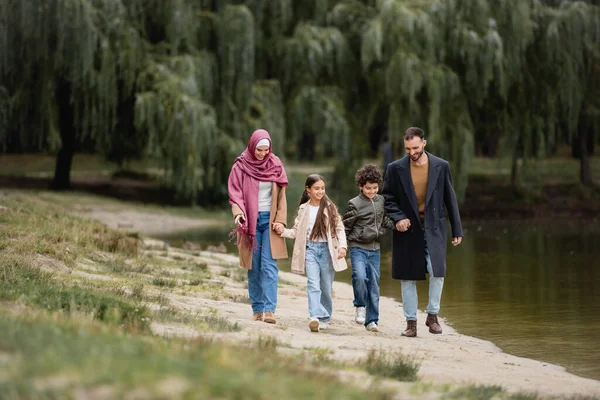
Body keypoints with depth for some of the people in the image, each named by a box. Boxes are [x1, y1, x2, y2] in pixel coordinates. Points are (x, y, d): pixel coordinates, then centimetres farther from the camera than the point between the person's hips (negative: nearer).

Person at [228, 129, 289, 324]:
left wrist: (280, 220, -3)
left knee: (269, 266, -10)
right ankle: (257, 309, 10)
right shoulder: (241, 166, -1)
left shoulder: (275, 165, 4)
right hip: (250, 220, 0)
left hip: (270, 220, 0)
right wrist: (238, 213, -22)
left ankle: (269, 310, -16)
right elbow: (235, 194, -4)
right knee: (253, 267, 4)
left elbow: (281, 196, 7)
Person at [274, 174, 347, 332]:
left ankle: (325, 318, 21)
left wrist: (342, 245, -12)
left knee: (326, 286, 6)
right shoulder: (304, 209, 8)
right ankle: (316, 316, -26)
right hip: (310, 249, 0)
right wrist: (284, 231, -7)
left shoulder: (330, 208, 3)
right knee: (313, 284, -15)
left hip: (327, 249, 0)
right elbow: (297, 231, 10)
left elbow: (339, 228, 2)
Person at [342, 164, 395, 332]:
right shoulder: (355, 204, -7)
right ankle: (360, 306, -2)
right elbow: (344, 227, -2)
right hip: (358, 248, -4)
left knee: (374, 285, 4)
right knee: (359, 276, -26)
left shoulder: (381, 201, 7)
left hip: (374, 250, 4)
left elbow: (386, 222, 15)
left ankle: (372, 320, 11)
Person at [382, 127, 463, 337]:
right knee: (408, 278, 3)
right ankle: (411, 322, 13)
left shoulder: (441, 167, 0)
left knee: (437, 272, -12)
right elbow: (387, 198, 5)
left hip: (433, 229, 0)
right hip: (407, 229, 0)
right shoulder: (396, 169, -2)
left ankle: (432, 315, 9)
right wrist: (398, 218, -13)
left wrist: (457, 230, 5)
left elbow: (450, 199, 5)